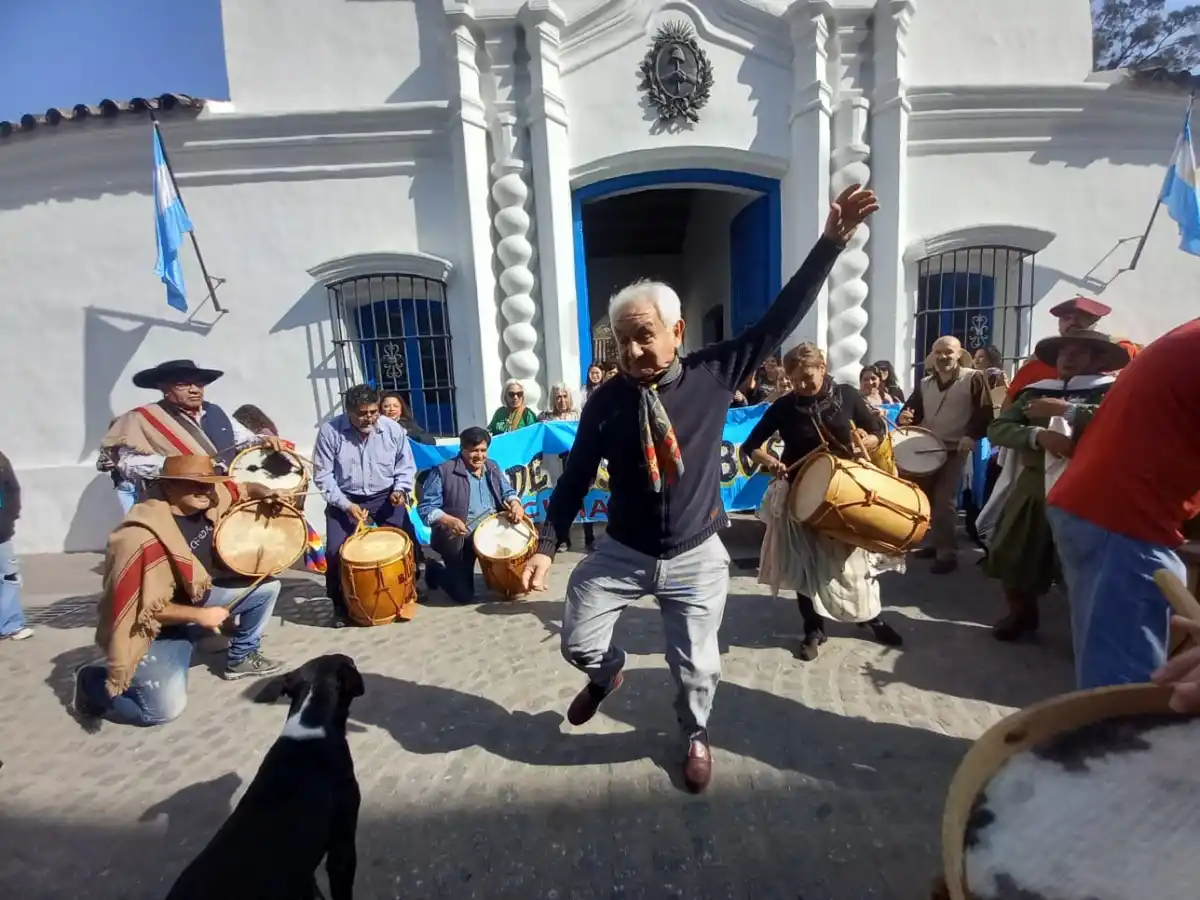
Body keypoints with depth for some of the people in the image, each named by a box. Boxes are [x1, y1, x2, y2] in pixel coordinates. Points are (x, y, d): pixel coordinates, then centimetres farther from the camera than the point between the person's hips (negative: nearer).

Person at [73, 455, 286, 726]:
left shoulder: (212, 497, -13)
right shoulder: (142, 537, -33)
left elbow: (245, 490, 6)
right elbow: (144, 607, -29)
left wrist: (267, 496, -16)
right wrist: (200, 616, -21)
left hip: (197, 595, 8)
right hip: (155, 627, -7)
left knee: (266, 586, -1)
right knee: (166, 708, -15)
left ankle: (241, 658, 18)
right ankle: (93, 682, 13)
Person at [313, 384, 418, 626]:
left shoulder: (393, 429, -9)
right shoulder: (330, 431, -14)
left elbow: (406, 466, 3)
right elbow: (322, 474, -9)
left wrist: (400, 489, -15)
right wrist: (345, 504, -17)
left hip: (385, 496, 1)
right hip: (344, 499, -1)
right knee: (335, 550, -11)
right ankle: (340, 604, 13)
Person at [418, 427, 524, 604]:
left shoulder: (493, 468, 8)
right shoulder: (443, 472, -11)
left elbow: (508, 492, 12)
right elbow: (427, 508, -13)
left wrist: (515, 504, -13)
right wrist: (449, 521, -32)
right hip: (458, 537, -5)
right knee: (464, 594, -5)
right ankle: (436, 568, 24)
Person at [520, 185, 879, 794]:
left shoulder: (714, 373, -11)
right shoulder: (606, 401, -11)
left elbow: (780, 320, -9)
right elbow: (575, 478, -4)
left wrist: (832, 241, -12)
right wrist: (546, 546, -6)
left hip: (696, 557, 0)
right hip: (621, 553, 1)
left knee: (696, 666, 14)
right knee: (579, 645, 9)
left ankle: (696, 736, 48)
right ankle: (606, 675, 48)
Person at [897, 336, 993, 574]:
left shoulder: (974, 379, -4)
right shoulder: (924, 383, 12)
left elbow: (985, 413, -10)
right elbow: (914, 413, 11)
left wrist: (971, 436, -25)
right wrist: (903, 418, -13)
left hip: (955, 450, -5)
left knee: (944, 501, -9)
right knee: (926, 498, 11)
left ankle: (948, 554, 1)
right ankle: (938, 543, 27)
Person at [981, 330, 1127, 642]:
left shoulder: (1111, 392, -1)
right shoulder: (1036, 393, 11)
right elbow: (997, 428, 0)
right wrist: (1039, 435, -16)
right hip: (1033, 486, 4)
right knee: (1012, 556, 8)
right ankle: (1021, 614, 32)